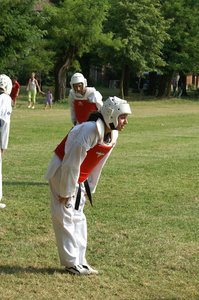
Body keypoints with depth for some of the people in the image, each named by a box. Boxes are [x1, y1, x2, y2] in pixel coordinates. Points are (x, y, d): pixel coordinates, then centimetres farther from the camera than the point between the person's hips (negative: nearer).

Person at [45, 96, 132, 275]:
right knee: (65, 217, -4)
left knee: (78, 218, 11)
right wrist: (66, 192, -20)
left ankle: (79, 260, 17)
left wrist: (88, 187, 11)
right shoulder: (90, 130, -31)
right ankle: (71, 262, 1)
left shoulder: (112, 135, -4)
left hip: (78, 177, 9)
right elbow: (72, 163, -27)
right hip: (62, 173, -9)